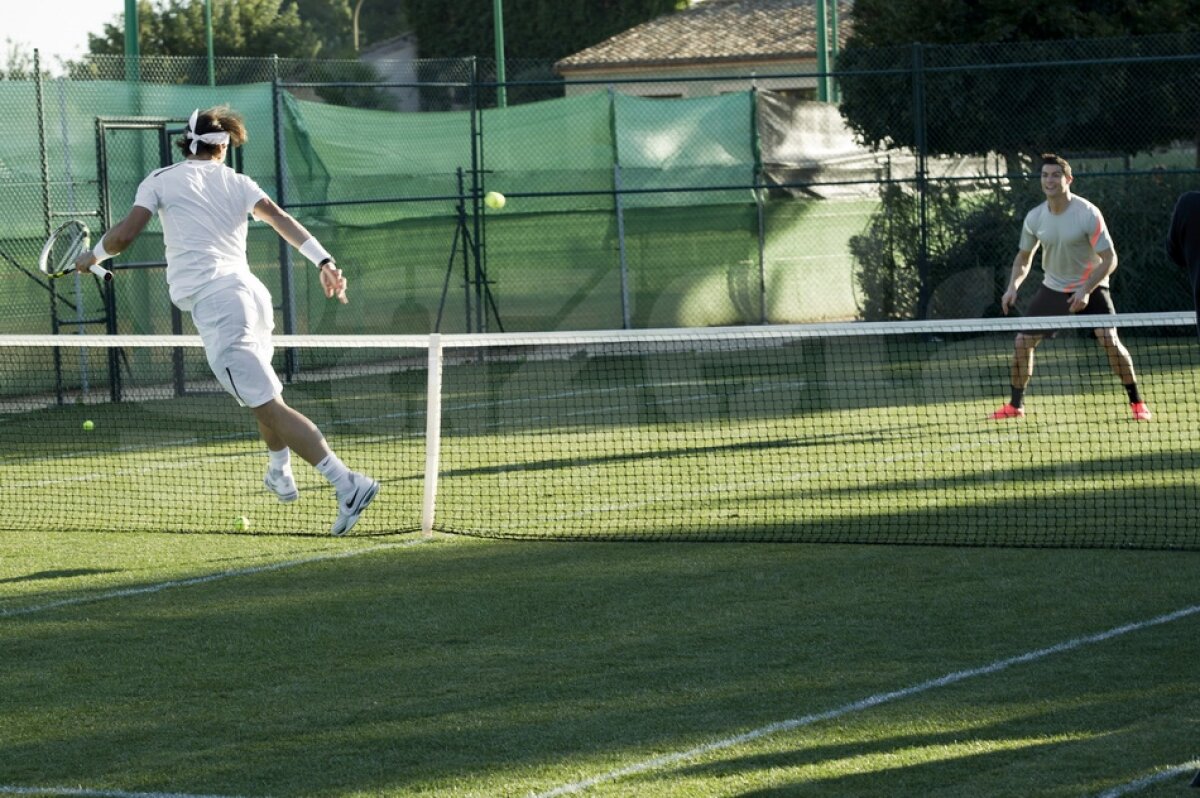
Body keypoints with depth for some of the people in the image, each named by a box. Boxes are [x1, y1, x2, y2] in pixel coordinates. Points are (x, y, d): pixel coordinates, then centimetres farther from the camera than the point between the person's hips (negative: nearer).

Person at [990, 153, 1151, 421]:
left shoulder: (1088, 214, -21)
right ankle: (1016, 405, 19)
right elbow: (1024, 257, 10)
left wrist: (1086, 290, -29)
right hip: (1053, 287, 5)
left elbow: (1109, 259, -19)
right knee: (1022, 342, 0)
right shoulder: (1034, 218, -7)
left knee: (1109, 340, -22)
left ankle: (1137, 402, -7)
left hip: (1090, 287, -5)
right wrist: (1013, 286, -8)